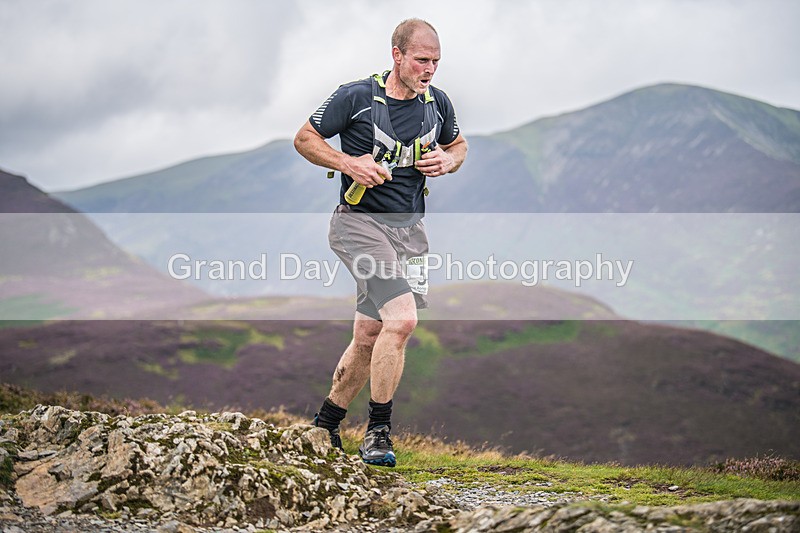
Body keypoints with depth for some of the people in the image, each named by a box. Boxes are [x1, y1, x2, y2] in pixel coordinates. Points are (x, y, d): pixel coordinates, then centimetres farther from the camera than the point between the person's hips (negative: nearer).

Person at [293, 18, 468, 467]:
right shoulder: (355, 98, -8)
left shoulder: (438, 103, 7)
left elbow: (458, 144, 25)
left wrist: (448, 161, 2)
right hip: (360, 222, -6)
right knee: (402, 319, -22)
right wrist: (348, 163, -15)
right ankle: (378, 433, -10)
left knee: (369, 336, 8)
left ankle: (327, 420, 28)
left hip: (410, 227, 6)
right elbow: (304, 139, 1)